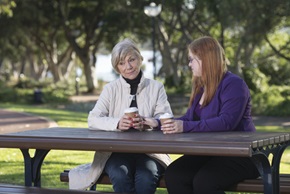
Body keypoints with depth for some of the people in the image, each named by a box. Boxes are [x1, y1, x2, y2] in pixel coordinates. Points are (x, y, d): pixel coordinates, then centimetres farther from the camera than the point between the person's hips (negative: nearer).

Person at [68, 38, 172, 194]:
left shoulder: (156, 87, 10)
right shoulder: (111, 89, 11)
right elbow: (93, 120, -2)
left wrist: (146, 123, -25)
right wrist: (117, 124, -23)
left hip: (149, 151, 0)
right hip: (116, 150, 0)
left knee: (146, 178, -32)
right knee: (120, 177, -32)